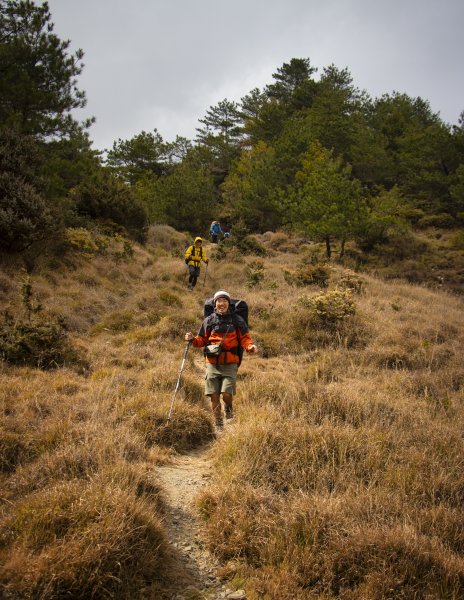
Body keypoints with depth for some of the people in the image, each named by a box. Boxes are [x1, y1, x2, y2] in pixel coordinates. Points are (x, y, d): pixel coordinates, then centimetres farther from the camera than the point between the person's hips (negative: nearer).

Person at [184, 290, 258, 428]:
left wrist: (250, 346, -16)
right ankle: (218, 426, 19)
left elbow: (244, 338, 4)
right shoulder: (209, 320, 9)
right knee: (214, 396, 2)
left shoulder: (237, 320, 5)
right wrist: (193, 340, -9)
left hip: (230, 363, -2)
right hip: (212, 363, 2)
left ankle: (228, 409, 22)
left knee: (227, 394, -14)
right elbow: (202, 340, 11)